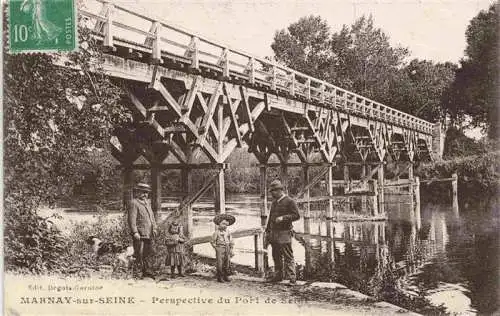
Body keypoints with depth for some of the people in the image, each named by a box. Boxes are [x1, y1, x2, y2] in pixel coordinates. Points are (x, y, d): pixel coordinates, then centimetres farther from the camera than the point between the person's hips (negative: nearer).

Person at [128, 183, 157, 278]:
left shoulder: (147, 202, 19)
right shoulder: (134, 203, -7)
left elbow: (151, 216, 22)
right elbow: (131, 219, -14)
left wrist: (154, 228, 9)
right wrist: (135, 232, -21)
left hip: (148, 234, 8)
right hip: (139, 234, -8)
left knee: (148, 252, 9)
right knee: (139, 254, -5)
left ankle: (146, 272, 17)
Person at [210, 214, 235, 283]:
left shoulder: (228, 232, 10)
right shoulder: (217, 232, -3)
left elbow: (231, 241, 16)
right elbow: (212, 241, 0)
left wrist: (231, 249, 11)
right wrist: (216, 248, -4)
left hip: (227, 249, 5)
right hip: (220, 249, -5)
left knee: (227, 263, 5)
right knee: (220, 263, -6)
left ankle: (226, 276, 14)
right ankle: (220, 277, 1)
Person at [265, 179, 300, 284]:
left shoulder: (289, 201, -6)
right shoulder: (274, 202, 18)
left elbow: (296, 215, -11)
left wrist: (283, 218, -20)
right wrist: (268, 231, 19)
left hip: (284, 233, -8)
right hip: (274, 233, 8)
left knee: (288, 256, -8)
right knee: (276, 256, 12)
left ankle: (292, 277, -6)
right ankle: (278, 276, 21)